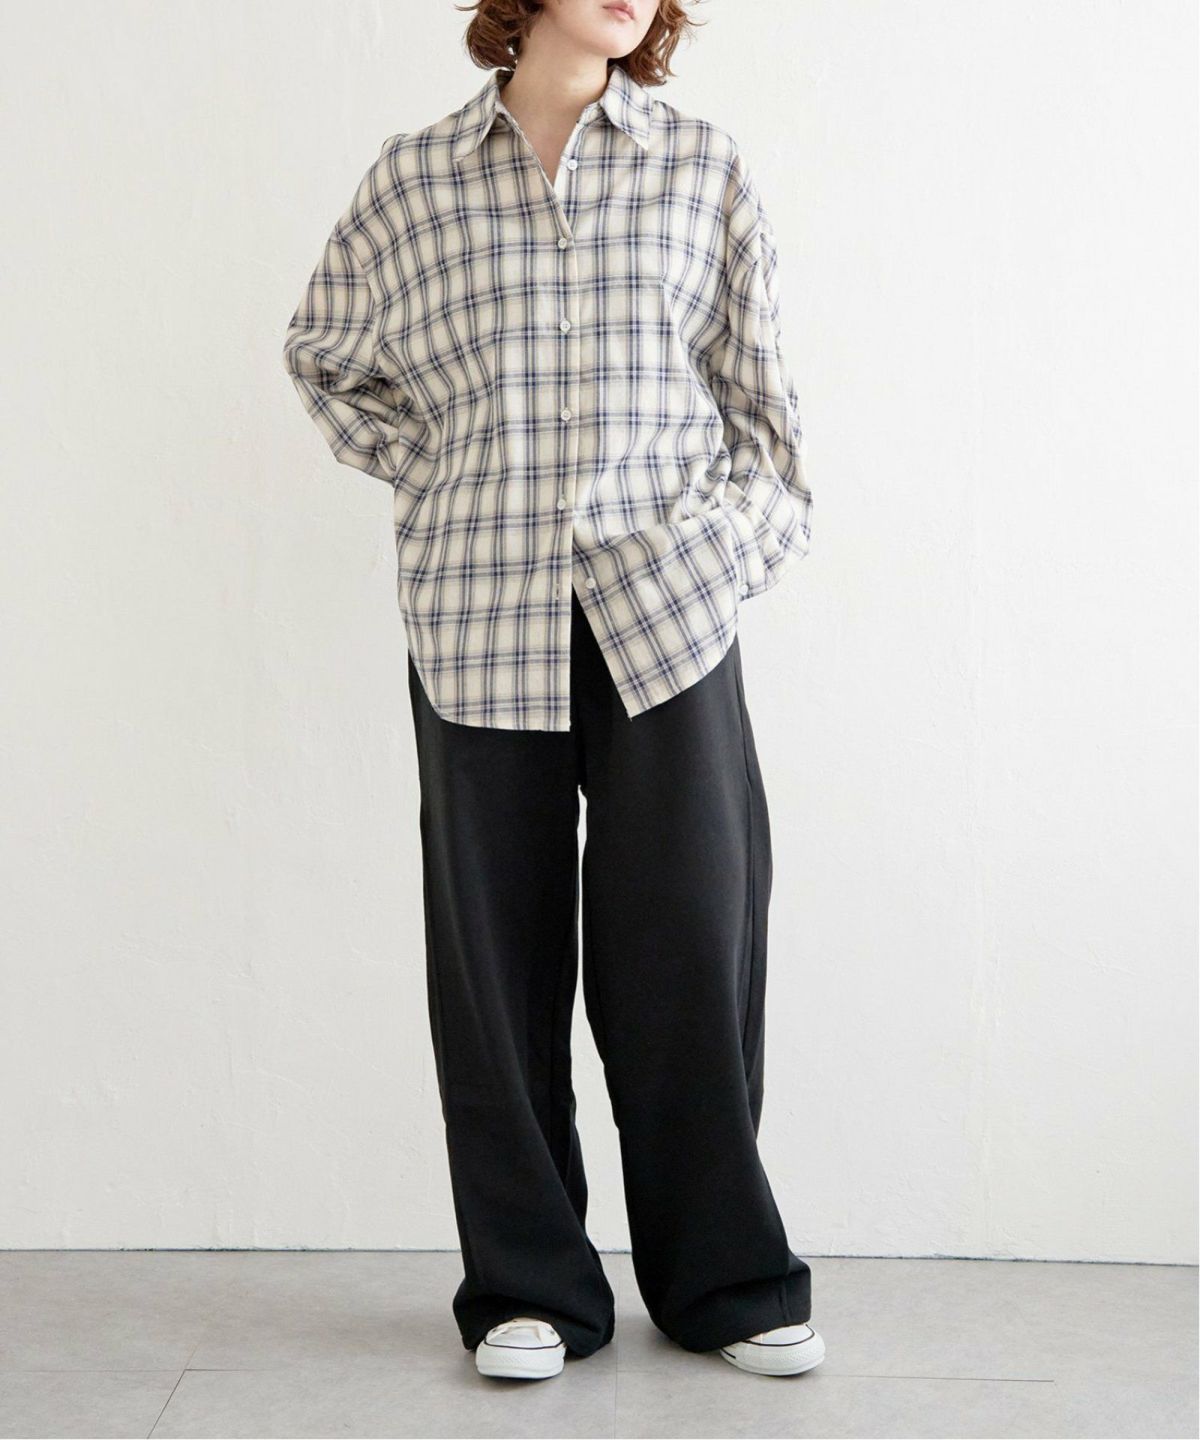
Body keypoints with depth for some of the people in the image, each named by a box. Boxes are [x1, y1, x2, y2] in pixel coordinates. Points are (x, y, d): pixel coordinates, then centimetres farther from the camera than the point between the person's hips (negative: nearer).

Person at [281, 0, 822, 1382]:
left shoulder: (703, 165, 8)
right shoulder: (415, 178, 7)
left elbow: (756, 382, 11)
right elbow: (323, 354, 20)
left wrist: (744, 535, 3)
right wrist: (435, 472, 9)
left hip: (665, 603, 0)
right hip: (479, 611, 1)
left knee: (689, 936, 1)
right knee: (500, 944, 4)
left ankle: (727, 1279, 16)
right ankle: (529, 1287, 17)